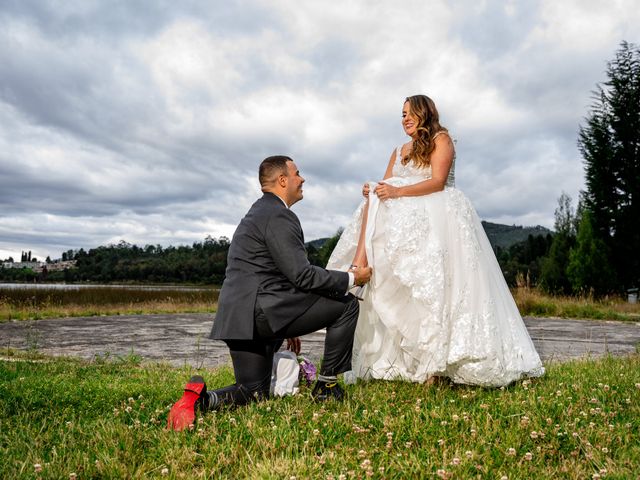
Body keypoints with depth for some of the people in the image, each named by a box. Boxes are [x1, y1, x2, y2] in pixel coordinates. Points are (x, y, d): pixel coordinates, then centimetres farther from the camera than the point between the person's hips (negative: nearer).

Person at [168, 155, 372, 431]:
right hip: (261, 309, -10)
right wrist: (352, 279, -2)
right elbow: (301, 274, -16)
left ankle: (201, 397, -6)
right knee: (346, 305, 1)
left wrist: (287, 328, 29)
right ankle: (326, 386, 6)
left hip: (237, 315, 10)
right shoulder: (278, 215, -9)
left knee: (254, 392, 18)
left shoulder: (257, 213, 25)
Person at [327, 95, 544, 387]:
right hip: (408, 222, 7)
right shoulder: (399, 151, 24)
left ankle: (434, 362, -19)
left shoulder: (441, 139, 5)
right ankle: (360, 263, -36)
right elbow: (386, 187, 12)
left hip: (439, 219, -6)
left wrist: (398, 192, -23)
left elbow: (437, 182, -10)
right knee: (374, 200, -20)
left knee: (434, 286, -18)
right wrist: (372, 192, -12)